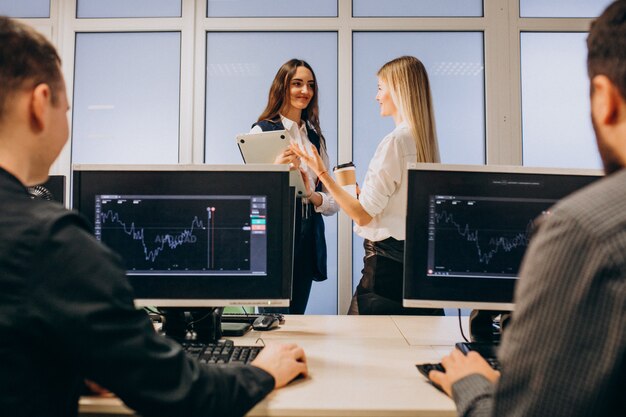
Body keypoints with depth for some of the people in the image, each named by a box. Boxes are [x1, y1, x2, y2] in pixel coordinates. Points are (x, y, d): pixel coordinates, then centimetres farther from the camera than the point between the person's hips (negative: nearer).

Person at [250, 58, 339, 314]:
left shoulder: (316, 137, 12)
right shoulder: (262, 131, -5)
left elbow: (333, 202, 10)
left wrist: (312, 195, -11)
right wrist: (275, 169, -29)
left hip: (308, 241, 5)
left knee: (297, 314, 12)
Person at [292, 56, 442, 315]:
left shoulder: (394, 142, -16)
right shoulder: (426, 140, 9)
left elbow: (363, 215, -16)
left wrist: (321, 172, -12)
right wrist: (362, 191, 24)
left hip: (387, 260, -9)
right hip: (418, 255, 9)